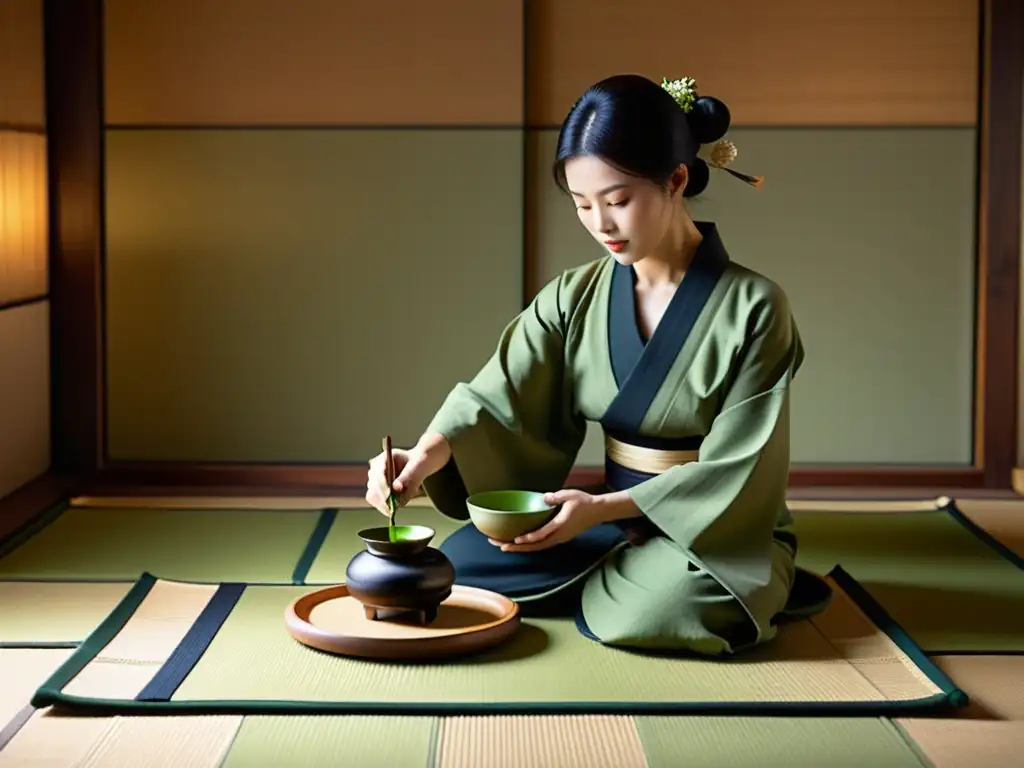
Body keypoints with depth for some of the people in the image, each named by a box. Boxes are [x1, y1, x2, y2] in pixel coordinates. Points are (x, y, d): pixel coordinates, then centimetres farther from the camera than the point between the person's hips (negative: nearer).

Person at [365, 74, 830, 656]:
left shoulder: (753, 308, -14)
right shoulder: (574, 299, 0)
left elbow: (733, 472, -15)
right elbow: (497, 399, -12)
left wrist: (604, 507, -26)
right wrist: (426, 454, -34)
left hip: (721, 535, -5)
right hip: (613, 518, 5)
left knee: (655, 609, -36)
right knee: (464, 560, -15)